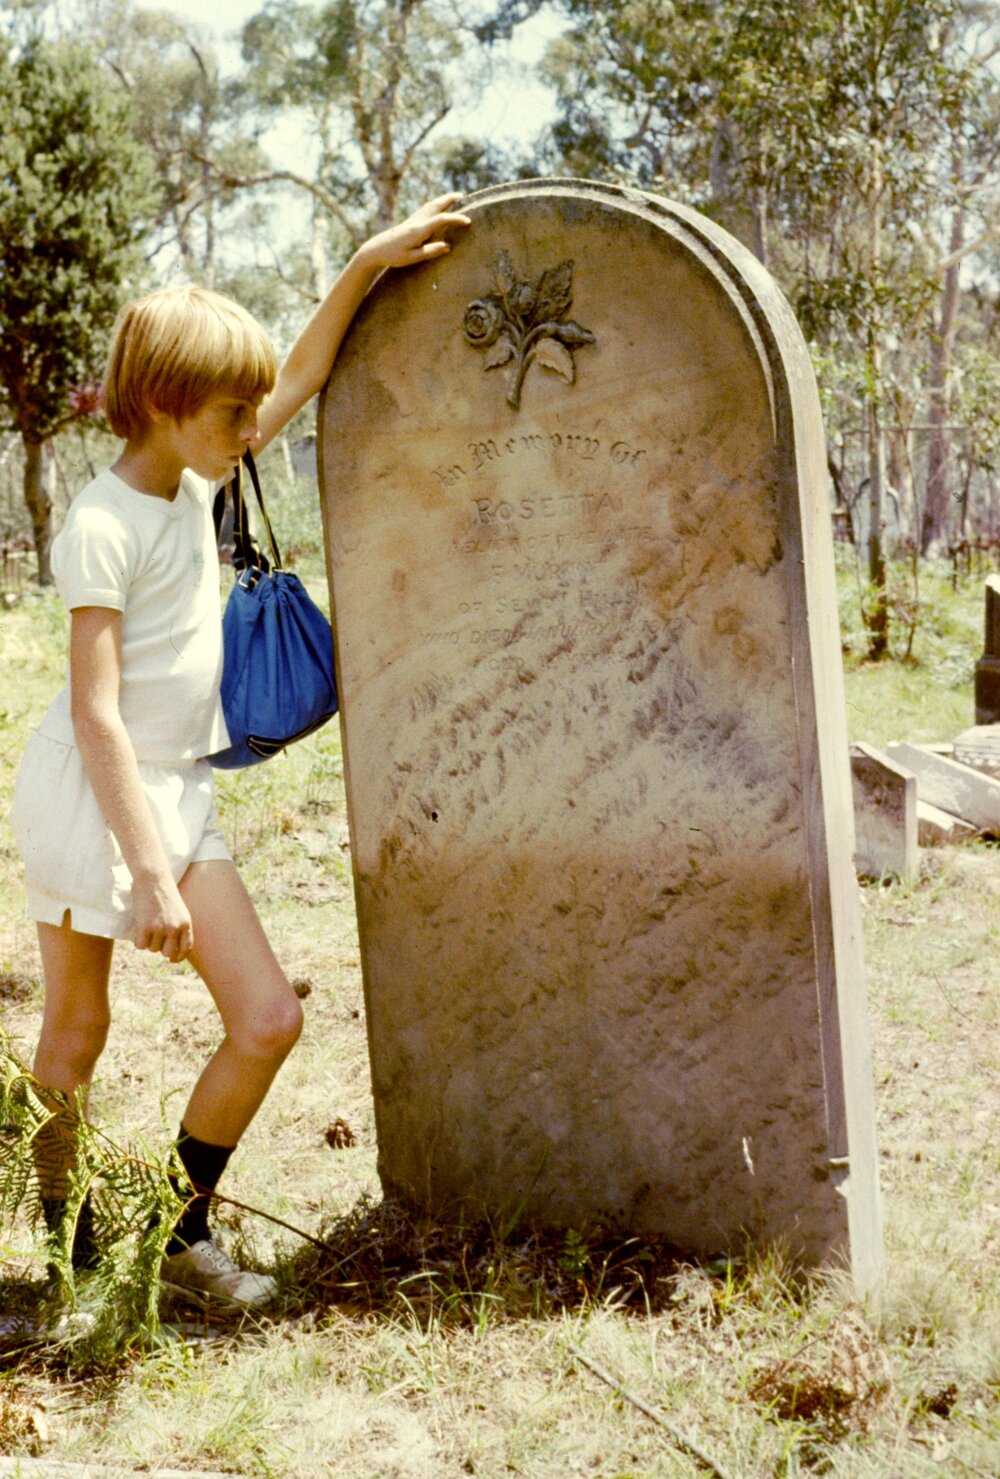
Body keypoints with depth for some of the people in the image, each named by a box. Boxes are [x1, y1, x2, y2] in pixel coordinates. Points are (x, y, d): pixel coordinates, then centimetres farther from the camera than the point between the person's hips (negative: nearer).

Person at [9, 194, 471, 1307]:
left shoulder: (192, 484, 7)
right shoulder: (102, 525, -16)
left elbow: (298, 382, 17)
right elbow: (97, 713, -21)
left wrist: (368, 263, 8)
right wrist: (150, 872, -23)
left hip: (180, 795, 8)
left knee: (268, 1020, -1)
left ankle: (182, 1230, 16)